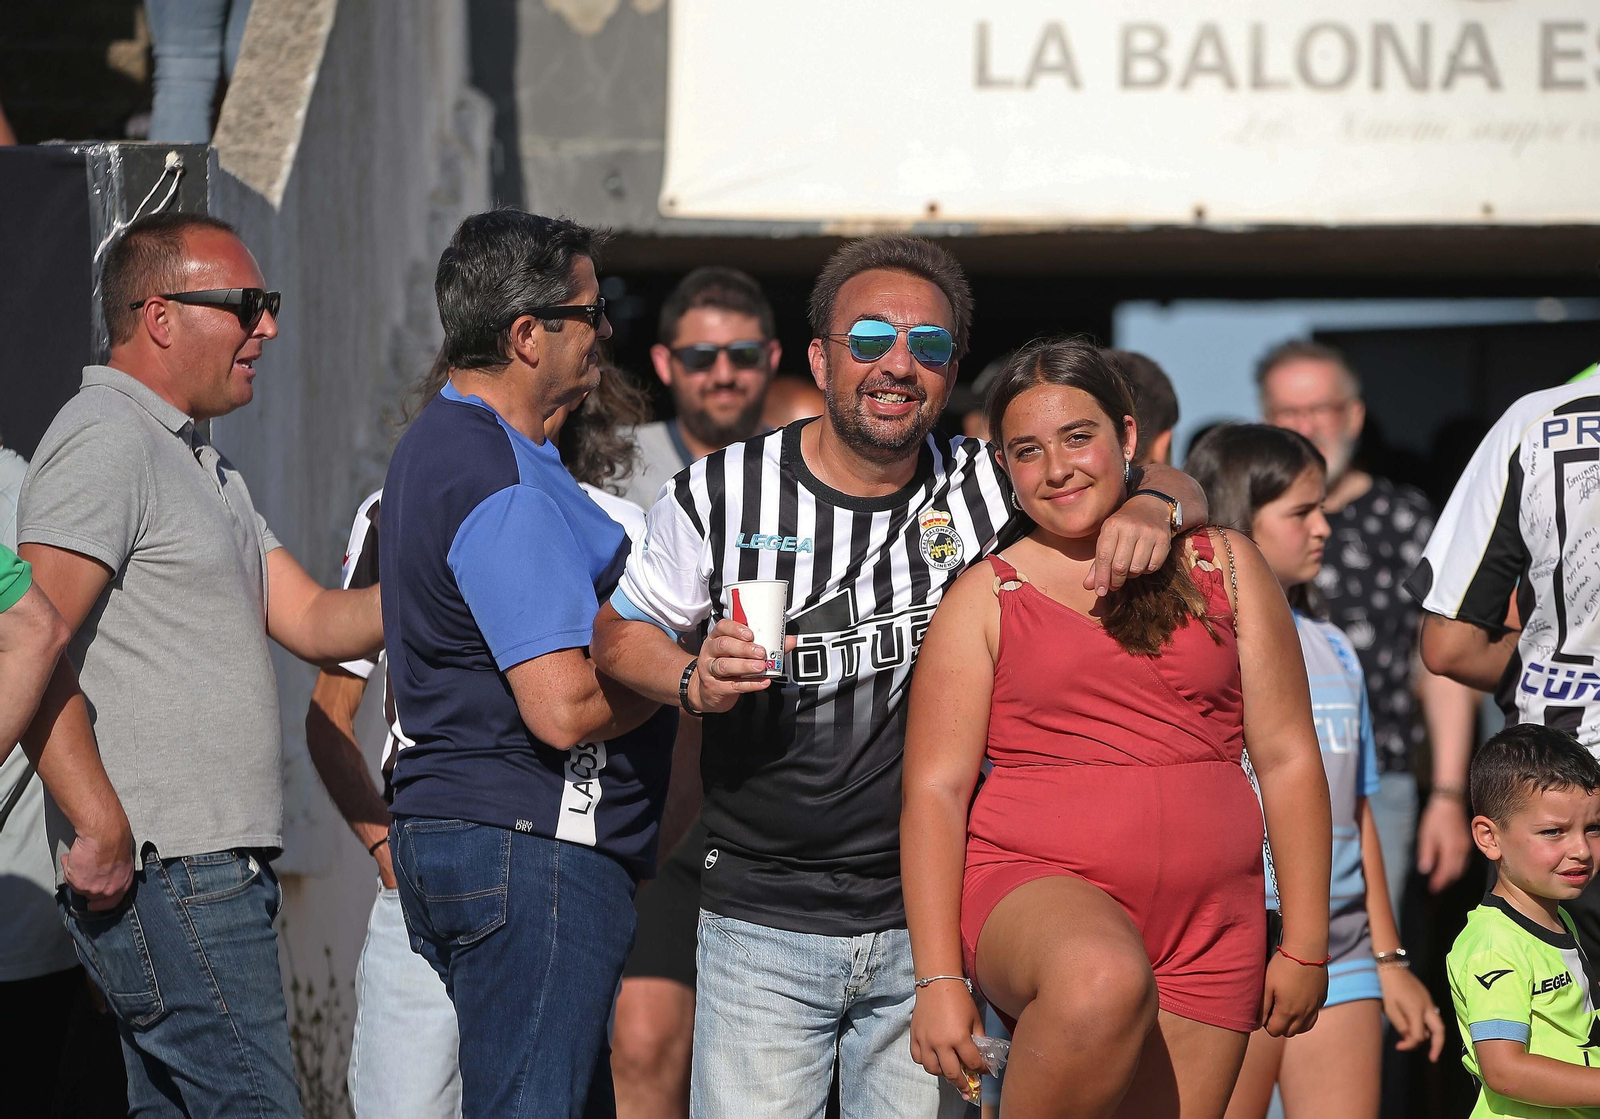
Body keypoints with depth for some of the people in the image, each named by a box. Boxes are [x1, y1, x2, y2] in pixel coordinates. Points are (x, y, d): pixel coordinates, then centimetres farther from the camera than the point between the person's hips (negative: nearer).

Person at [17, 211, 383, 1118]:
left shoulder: (202, 465, 23)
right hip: (163, 873, -10)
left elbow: (316, 622, 17)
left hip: (208, 869, 10)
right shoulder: (107, 439, -10)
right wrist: (103, 827, -22)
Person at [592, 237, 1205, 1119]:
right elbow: (619, 631, 10)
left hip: (929, 921, 1)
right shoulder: (721, 495, -2)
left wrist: (1152, 511, -16)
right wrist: (694, 682, -12)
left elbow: (1164, 482, 8)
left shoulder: (983, 489, 1)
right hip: (763, 926, -1)